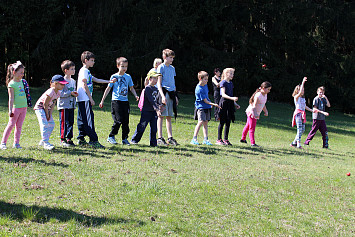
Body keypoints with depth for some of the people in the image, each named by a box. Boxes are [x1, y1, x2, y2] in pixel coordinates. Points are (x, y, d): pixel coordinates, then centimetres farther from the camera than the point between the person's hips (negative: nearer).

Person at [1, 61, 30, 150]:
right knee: (11, 125, -3)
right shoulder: (11, 84, -9)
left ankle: (16, 143, 13)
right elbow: (11, 98, -12)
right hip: (16, 107, -6)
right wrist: (10, 110, -15)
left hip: (23, 107, 6)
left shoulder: (22, 81, 12)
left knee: (19, 126, 8)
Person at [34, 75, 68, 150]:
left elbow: (53, 104, 3)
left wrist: (50, 114, -5)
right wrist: (47, 114, -15)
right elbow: (45, 104, -23)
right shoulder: (50, 92, -28)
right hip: (40, 108, -9)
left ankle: (43, 141, 15)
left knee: (51, 124, 7)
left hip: (47, 109, 9)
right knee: (44, 124, -19)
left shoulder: (58, 93, -1)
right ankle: (46, 143, -21)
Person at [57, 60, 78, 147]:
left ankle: (69, 138, 16)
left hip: (71, 105, 7)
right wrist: (70, 93, -21)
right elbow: (60, 93, -16)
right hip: (64, 105, -7)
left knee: (71, 122, 8)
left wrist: (75, 94, 2)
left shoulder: (73, 81, 15)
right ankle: (63, 139, 1)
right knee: (64, 123, -5)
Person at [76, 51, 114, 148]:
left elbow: (96, 80, 26)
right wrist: (91, 99, -15)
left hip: (82, 100, 10)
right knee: (89, 119, -12)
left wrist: (109, 81, 23)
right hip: (85, 99, -10)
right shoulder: (84, 71, -10)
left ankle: (81, 139, 15)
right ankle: (93, 140, -14)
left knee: (82, 120, 11)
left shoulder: (87, 71, 20)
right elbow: (85, 85, -16)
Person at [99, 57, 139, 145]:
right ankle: (111, 136, 3)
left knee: (126, 121, 2)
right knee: (118, 120, -13)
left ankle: (125, 139, 12)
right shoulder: (114, 77, 0)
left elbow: (131, 88, 19)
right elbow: (108, 88, 3)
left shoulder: (128, 77, 10)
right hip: (116, 101, -4)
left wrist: (136, 96, 0)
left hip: (125, 101, 4)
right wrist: (102, 101, 3)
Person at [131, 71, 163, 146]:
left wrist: (159, 106, 0)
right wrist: (157, 109, -27)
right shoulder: (148, 88, -12)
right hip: (146, 111, -7)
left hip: (154, 112, 7)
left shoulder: (156, 89, 13)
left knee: (154, 128, 5)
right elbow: (151, 100, -21)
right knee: (142, 126, -2)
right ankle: (134, 140, 9)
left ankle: (153, 142, 10)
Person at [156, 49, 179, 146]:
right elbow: (159, 83, -9)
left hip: (171, 93, 6)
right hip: (164, 92, -6)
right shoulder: (161, 67, -4)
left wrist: (175, 96, 18)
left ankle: (170, 138, 10)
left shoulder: (172, 68, 16)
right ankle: (160, 138, -2)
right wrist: (163, 96, -19)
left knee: (169, 117, 8)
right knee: (161, 116, -4)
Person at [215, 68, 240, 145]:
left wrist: (235, 103, 16)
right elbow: (223, 94, -18)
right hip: (224, 102, -7)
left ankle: (226, 139, 13)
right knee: (222, 122, -3)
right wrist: (232, 98, -30)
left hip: (230, 104, 7)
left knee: (228, 122, 6)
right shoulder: (223, 82, -8)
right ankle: (219, 139, 4)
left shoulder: (231, 83, 15)